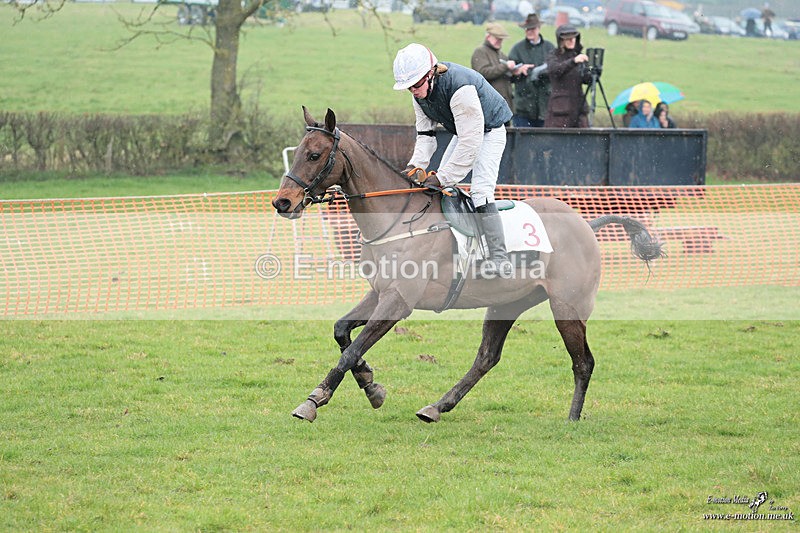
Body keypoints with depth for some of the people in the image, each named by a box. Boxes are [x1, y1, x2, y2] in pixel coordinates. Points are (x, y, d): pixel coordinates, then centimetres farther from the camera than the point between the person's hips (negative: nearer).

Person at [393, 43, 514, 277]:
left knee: (480, 189, -24)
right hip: (463, 133, 9)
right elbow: (425, 133, -4)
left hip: (489, 132, -9)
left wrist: (442, 178, -36)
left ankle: (499, 257, -29)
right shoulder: (420, 92, -11)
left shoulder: (460, 87, -38)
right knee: (439, 185, 7)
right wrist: (416, 165, -23)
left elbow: (470, 143, -37)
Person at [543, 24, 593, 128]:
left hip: (579, 106, 4)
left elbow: (586, 79, 4)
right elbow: (554, 70, -21)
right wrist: (573, 61, -34)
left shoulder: (579, 55, 13)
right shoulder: (554, 56, 1)